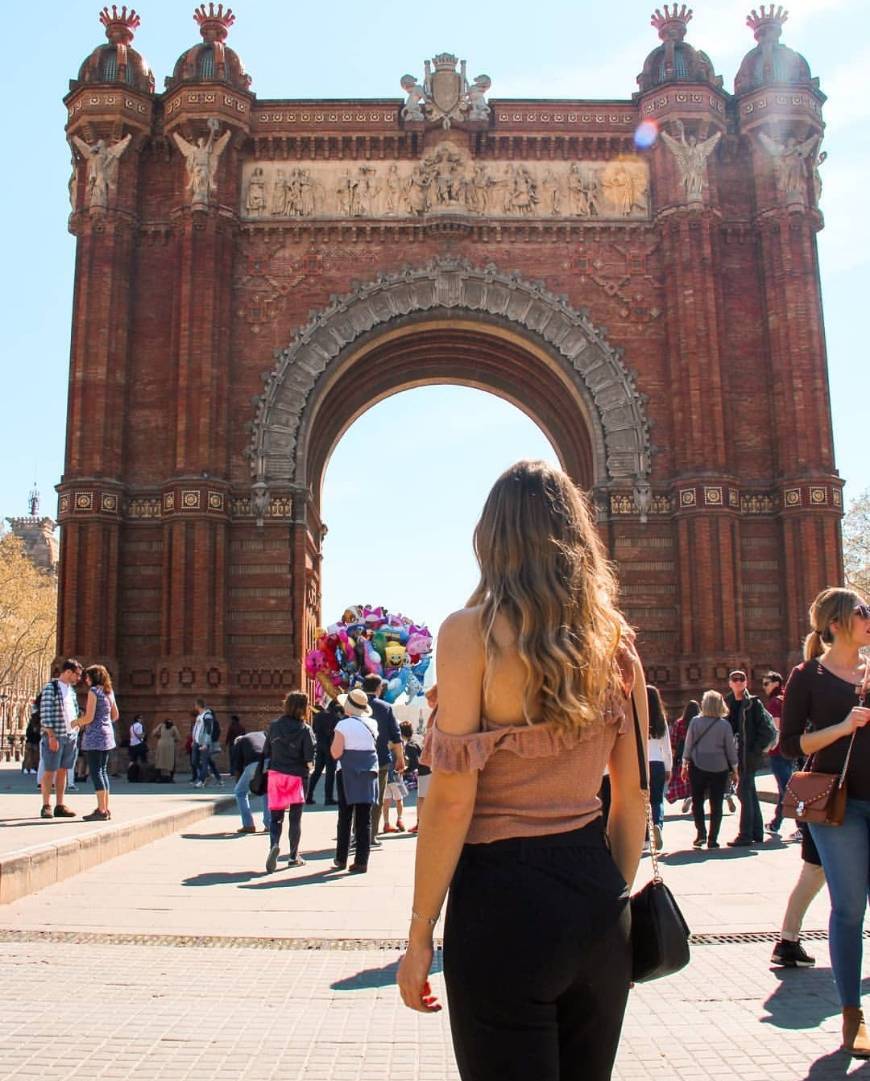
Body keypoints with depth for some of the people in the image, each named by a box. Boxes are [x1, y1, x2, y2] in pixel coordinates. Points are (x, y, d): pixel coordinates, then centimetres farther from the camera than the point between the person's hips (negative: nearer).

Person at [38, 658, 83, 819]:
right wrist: (51, 736, -18)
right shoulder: (50, 687, -8)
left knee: (62, 771, 8)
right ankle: (46, 807, 5)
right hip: (55, 736, -7)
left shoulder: (71, 690, 15)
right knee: (49, 771, -1)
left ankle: (60, 806, 12)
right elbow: (45, 714, -14)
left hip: (70, 737, 7)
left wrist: (76, 736, 13)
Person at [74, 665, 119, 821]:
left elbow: (89, 717, -16)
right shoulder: (109, 692, 12)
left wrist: (76, 723, 2)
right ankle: (105, 809, 13)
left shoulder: (93, 691, -10)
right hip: (107, 733, 8)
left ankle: (101, 810, -7)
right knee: (103, 771, 12)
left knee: (95, 772, -5)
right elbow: (115, 715, 18)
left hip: (95, 735, -8)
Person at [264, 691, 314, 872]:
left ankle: (274, 844, -18)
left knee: (275, 816, 8)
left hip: (275, 774, 2)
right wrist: (308, 766, 6)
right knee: (295, 818, 10)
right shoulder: (304, 729, -10)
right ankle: (294, 856, 18)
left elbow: (266, 752, 4)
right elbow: (309, 757, -13)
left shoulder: (274, 726, 1)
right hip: (297, 776, -2)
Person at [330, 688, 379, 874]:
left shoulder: (343, 725, -11)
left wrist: (334, 739, 4)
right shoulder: (372, 724, 2)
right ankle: (361, 861, 3)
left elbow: (335, 753, -12)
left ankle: (341, 859, 15)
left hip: (348, 775, -3)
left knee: (345, 818, 8)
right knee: (365, 820, 4)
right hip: (369, 774, 3)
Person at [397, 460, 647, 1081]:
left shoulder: (472, 631, -11)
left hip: (504, 894, -5)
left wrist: (420, 935, -6)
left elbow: (452, 796, -14)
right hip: (595, 894, 6)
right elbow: (632, 795, 8)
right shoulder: (613, 638, 4)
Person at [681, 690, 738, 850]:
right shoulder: (725, 724, -6)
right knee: (716, 804, 6)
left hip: (698, 766, 0)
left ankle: (701, 833, 0)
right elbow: (731, 748, 0)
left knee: (697, 801, 11)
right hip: (719, 768, 0)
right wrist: (734, 768, 10)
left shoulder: (695, 721, -5)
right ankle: (712, 838, 5)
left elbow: (688, 745, 0)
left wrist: (685, 764, 10)